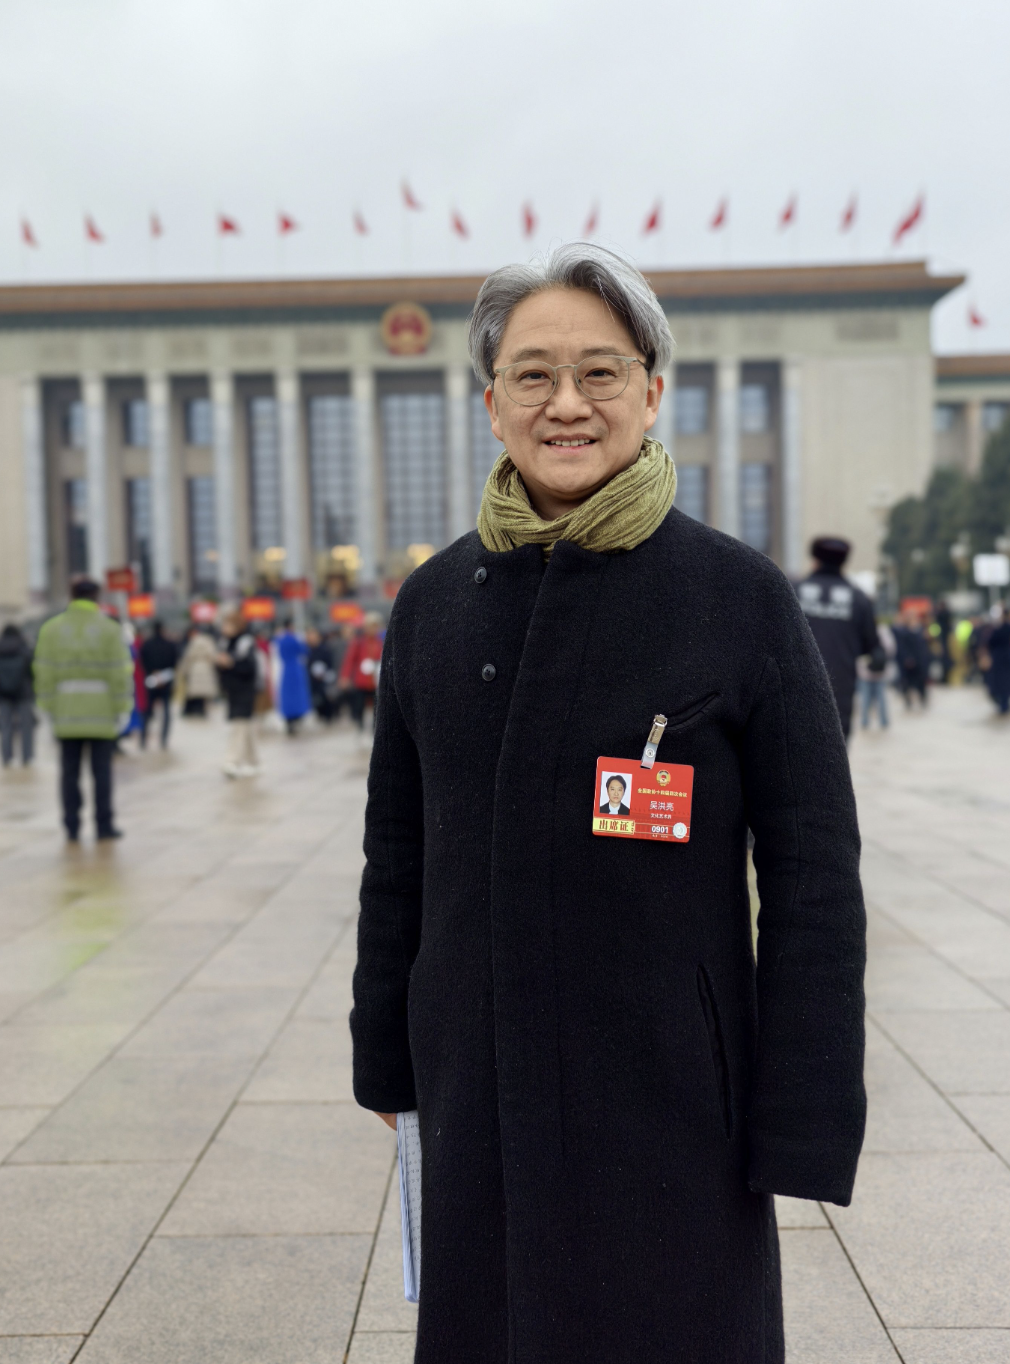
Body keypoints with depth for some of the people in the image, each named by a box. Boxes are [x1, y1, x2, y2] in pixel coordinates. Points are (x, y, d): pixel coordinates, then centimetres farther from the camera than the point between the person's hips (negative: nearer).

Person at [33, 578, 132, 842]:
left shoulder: (51, 628, 4)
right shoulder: (109, 629, -2)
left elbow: (45, 671, 1)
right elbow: (119, 672, -7)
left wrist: (48, 706, 6)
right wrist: (122, 708, -2)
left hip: (66, 711, 2)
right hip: (101, 711, -2)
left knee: (70, 771, 6)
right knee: (102, 769, 4)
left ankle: (72, 826, 7)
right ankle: (104, 825, 5)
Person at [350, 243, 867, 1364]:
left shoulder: (740, 597, -10)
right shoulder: (434, 601, 1)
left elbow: (813, 878, -8)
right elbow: (397, 853, 8)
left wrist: (803, 1126, -9)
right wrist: (384, 1053, 11)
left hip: (671, 1083, -3)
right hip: (478, 1081, 3)